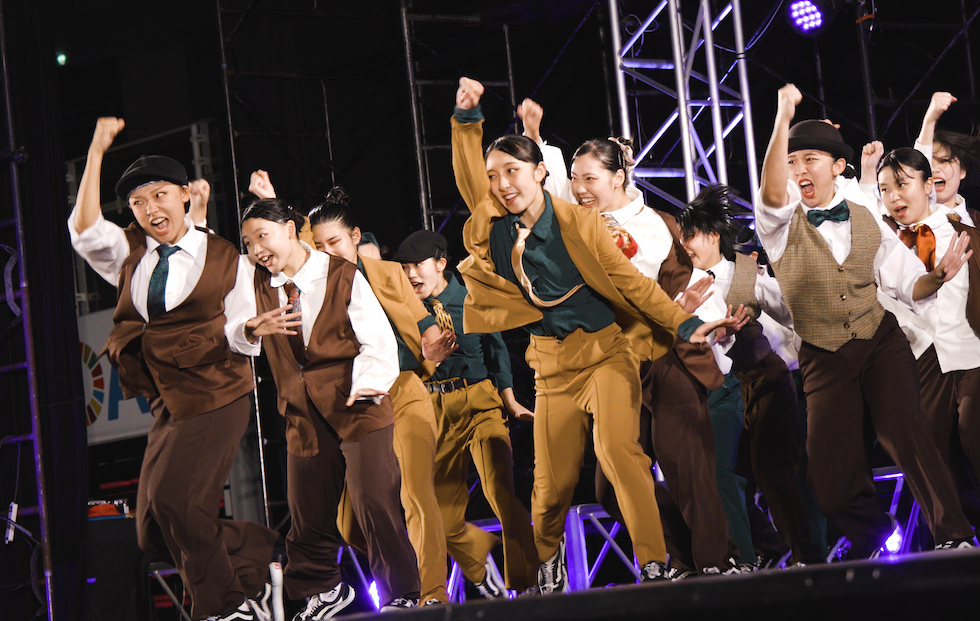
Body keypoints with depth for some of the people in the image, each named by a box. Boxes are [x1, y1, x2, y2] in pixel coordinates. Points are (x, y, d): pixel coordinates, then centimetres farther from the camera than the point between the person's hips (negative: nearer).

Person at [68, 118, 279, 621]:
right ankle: (260, 553, 21)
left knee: (173, 496, -21)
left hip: (214, 394, -5)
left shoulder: (223, 258, 5)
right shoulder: (129, 254, 12)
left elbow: (239, 335, 5)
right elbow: (85, 230, -8)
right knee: (154, 532, 2)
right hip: (167, 403, 5)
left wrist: (253, 327, -20)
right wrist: (96, 153, -13)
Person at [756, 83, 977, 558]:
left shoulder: (866, 219, 9)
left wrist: (938, 275, -12)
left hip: (882, 343, 0)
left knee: (903, 431, -20)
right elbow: (772, 192, -25)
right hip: (824, 358, 0)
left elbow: (906, 283, 11)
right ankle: (875, 546, 23)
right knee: (833, 481, -1)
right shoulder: (782, 223, -1)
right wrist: (782, 121, -36)